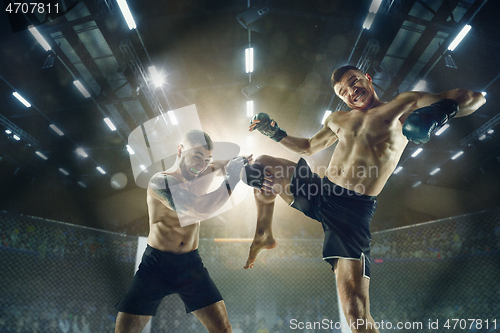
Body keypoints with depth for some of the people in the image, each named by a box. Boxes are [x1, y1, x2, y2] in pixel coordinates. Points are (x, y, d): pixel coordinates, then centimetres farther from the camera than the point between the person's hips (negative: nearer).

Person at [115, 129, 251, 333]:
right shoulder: (159, 182, -17)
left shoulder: (202, 176, 2)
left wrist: (236, 163, 3)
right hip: (156, 264, -4)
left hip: (190, 264, 4)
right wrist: (231, 181, -23)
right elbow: (200, 210, -30)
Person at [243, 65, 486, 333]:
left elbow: (474, 99, 0)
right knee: (262, 165, 8)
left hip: (353, 209, -6)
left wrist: (442, 110, -22)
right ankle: (264, 236, 24)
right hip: (319, 192, 6)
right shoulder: (338, 120, 19)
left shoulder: (402, 106, 4)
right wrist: (274, 133, 23)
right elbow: (308, 147, 36)